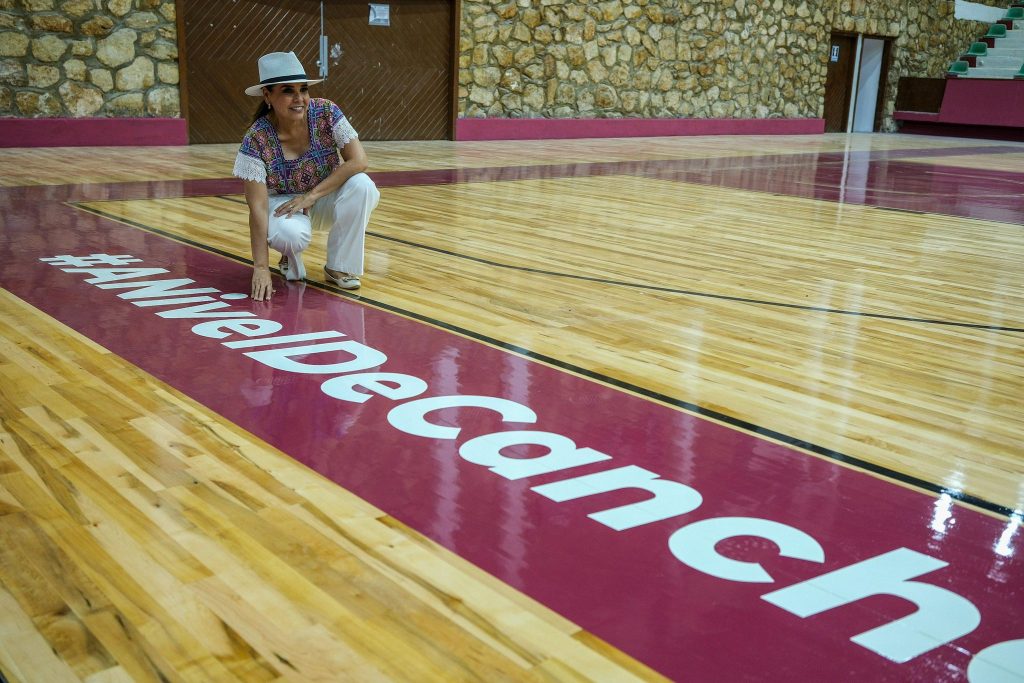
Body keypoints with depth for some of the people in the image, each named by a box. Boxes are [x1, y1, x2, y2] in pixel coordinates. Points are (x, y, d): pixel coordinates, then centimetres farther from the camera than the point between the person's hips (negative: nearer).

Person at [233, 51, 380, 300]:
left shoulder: (326, 113, -19)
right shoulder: (256, 140, -24)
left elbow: (358, 161, -24)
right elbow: (258, 207, -25)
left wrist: (311, 195, -28)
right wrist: (261, 268, -29)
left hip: (326, 199, 3)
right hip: (284, 204, -2)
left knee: (361, 185, -29)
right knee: (290, 234, -37)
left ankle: (339, 268, -9)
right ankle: (291, 260, 4)